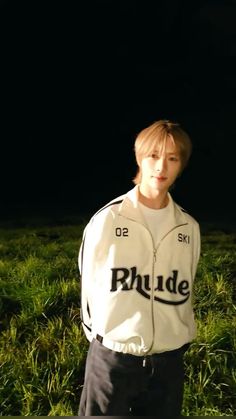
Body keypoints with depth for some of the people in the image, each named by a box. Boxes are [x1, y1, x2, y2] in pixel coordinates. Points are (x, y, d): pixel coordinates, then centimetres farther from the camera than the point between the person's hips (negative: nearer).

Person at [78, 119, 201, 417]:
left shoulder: (188, 227, -1)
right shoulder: (107, 219, -11)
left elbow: (185, 290, 9)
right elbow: (89, 282, -1)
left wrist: (180, 341, 13)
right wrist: (101, 339, 7)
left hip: (169, 359, 3)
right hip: (112, 357, -2)